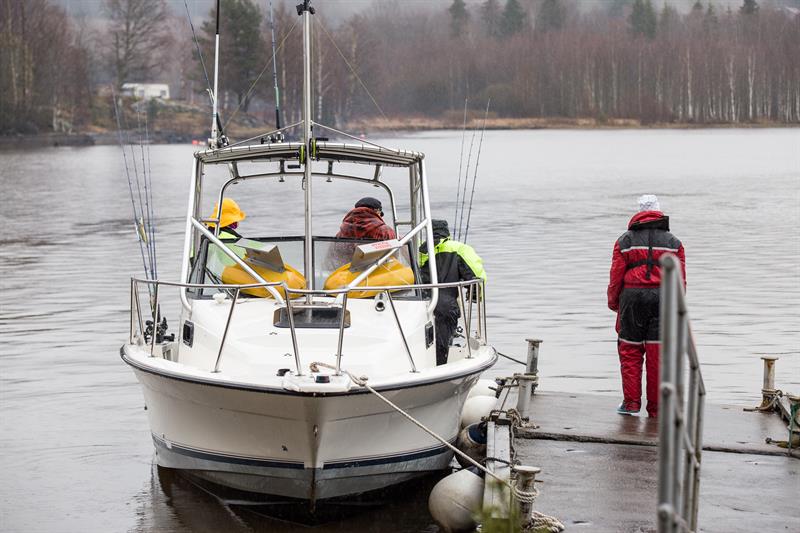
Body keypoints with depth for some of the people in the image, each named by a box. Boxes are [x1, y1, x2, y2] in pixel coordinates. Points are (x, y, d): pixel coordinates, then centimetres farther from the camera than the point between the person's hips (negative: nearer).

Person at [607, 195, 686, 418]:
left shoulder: (625, 240, 6)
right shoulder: (673, 243, 10)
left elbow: (616, 275, 2)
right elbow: (680, 279, 6)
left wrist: (613, 303, 12)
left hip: (632, 298, -1)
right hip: (663, 299, 1)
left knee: (630, 350, 7)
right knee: (658, 354, 4)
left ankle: (631, 402, 4)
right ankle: (655, 407, 6)